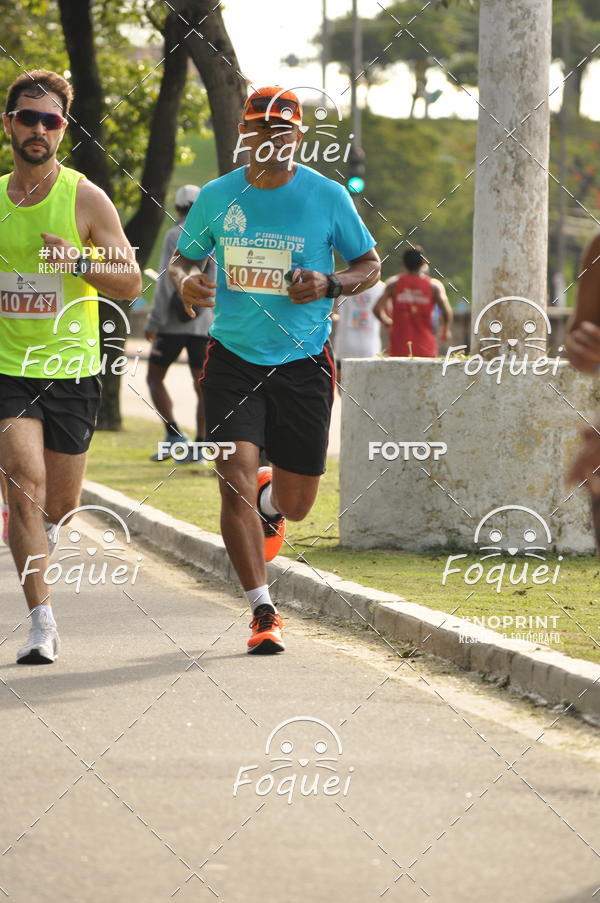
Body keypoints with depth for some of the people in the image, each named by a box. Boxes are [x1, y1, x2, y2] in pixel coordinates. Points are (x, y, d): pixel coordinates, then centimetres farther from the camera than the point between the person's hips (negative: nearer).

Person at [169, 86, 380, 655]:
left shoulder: (327, 197, -2)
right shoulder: (217, 196, 2)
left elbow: (370, 266, 6)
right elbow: (184, 257, 15)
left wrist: (329, 285, -14)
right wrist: (185, 280, -8)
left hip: (303, 361, 0)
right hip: (234, 358, 0)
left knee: (296, 504, 7)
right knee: (235, 481, -16)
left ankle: (271, 500, 47)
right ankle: (262, 613, -6)